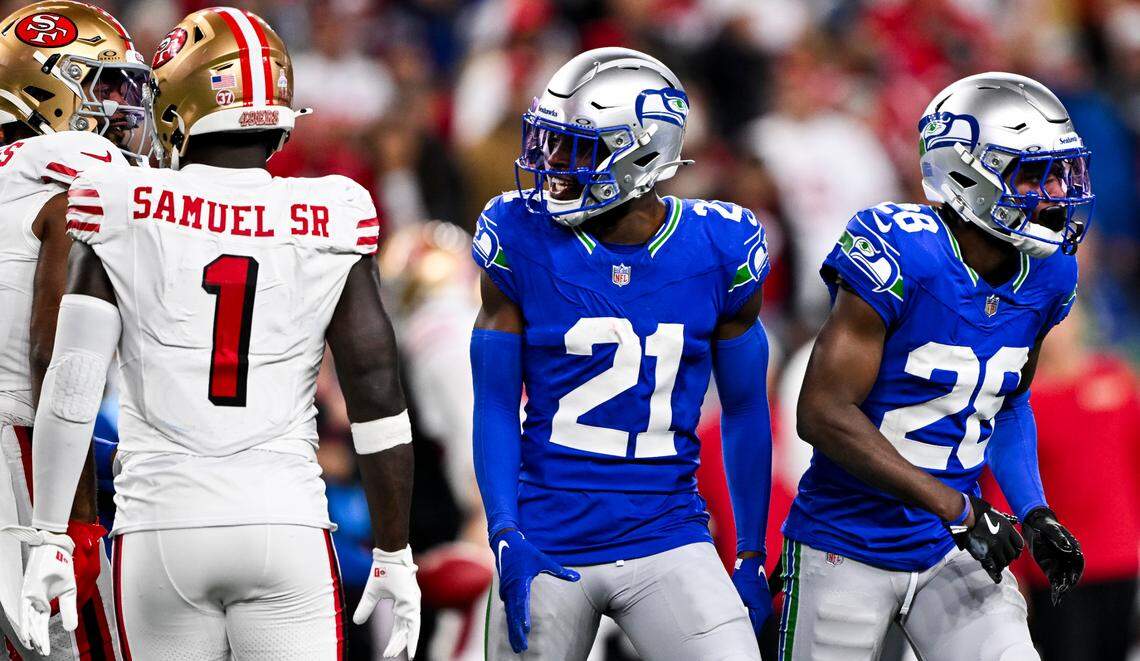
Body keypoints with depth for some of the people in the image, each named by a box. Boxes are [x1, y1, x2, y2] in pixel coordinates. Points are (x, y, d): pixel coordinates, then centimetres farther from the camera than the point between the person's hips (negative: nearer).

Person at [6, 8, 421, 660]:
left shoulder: (124, 213, -1)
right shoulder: (330, 222, 1)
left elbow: (73, 384, -6)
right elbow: (377, 393, 2)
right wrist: (394, 555, 10)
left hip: (162, 526, 0)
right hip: (286, 525, 0)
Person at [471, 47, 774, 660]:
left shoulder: (718, 251, -2)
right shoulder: (523, 241, -4)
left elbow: (744, 410, 8)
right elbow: (496, 406, 0)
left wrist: (752, 557, 10)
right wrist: (506, 537, -12)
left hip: (667, 542, 0)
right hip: (549, 549, 0)